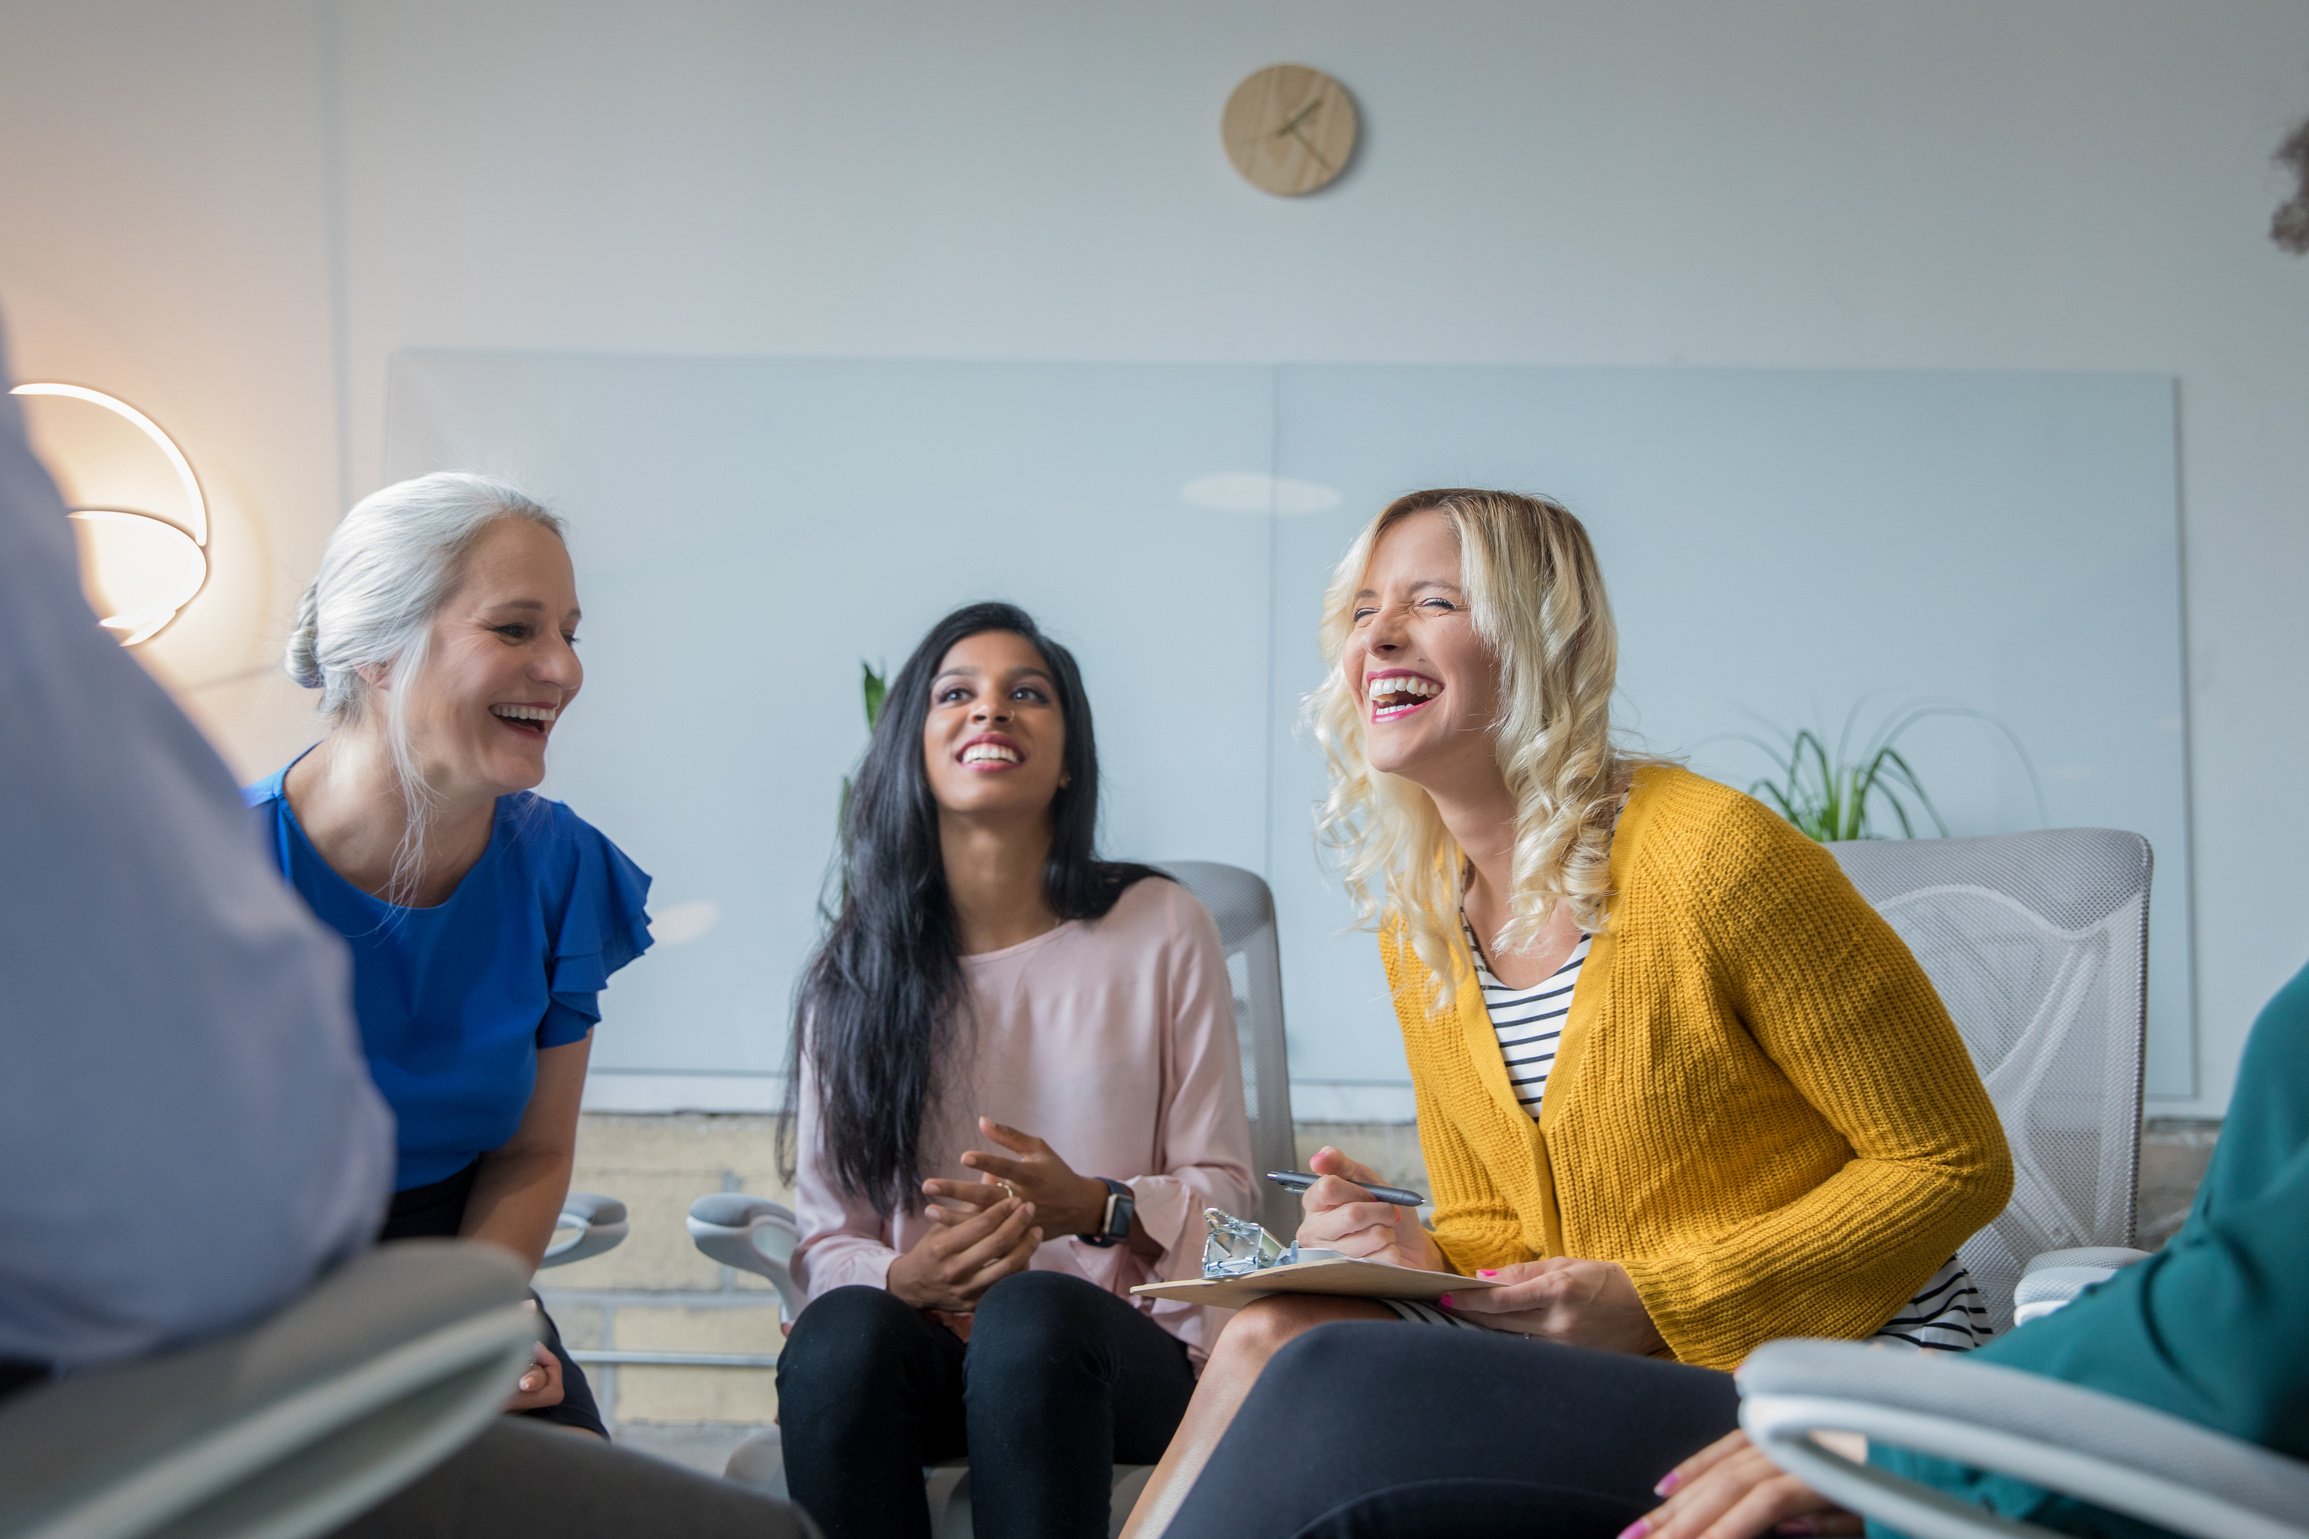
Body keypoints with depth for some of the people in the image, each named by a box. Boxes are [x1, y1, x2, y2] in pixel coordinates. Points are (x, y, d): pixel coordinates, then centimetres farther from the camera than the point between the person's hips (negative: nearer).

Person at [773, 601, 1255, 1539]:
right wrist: (904, 1278, -16)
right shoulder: (856, 969, 10)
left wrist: (1095, 1209, -17)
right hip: (920, 1343, 2)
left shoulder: (1161, 928, 4)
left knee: (1031, 1314, -37)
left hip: (1124, 1352, -1)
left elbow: (1220, 1190, 5)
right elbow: (826, 1239, 8)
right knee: (842, 1331, -34)